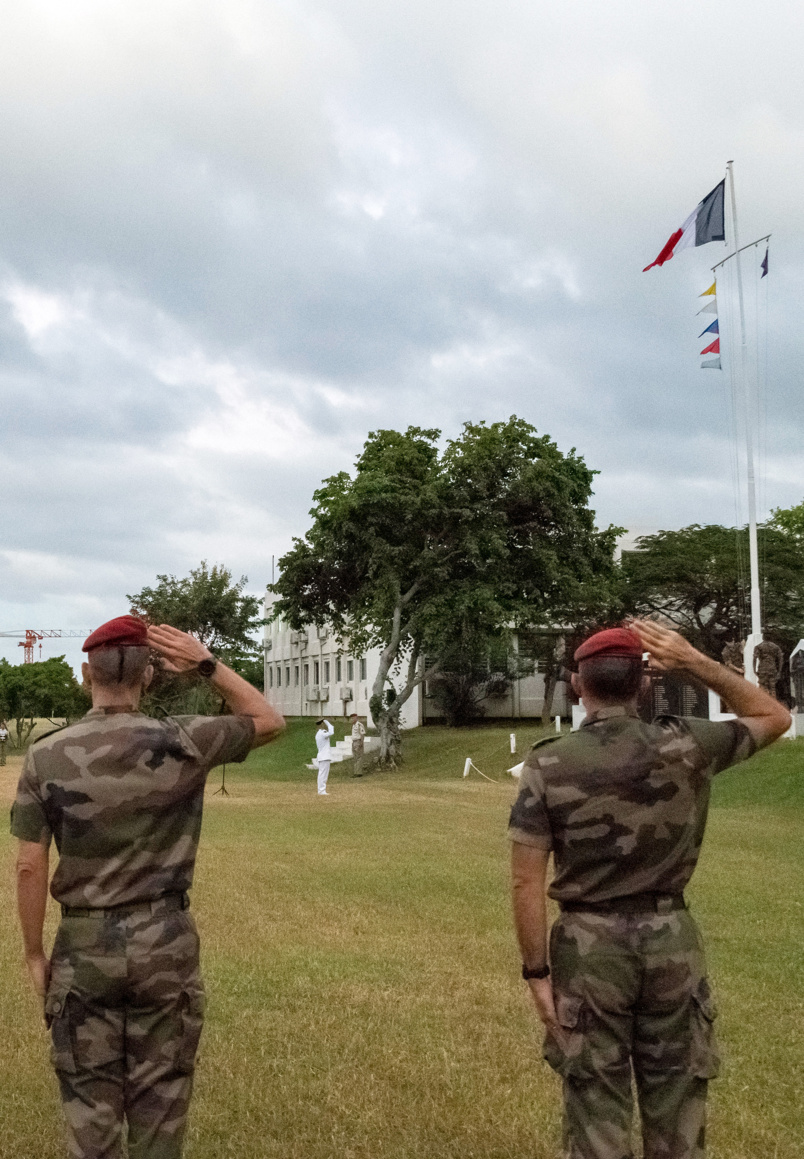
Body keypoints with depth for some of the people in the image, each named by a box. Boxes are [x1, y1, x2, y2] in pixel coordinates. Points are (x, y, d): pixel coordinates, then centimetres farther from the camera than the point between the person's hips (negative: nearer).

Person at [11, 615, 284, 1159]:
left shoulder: (46, 756, -8)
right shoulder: (183, 742, -11)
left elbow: (30, 867, -6)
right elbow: (270, 721, 4)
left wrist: (35, 954, 6)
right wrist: (208, 663, -1)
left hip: (84, 946, 1)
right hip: (166, 942, 0)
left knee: (90, 1097, 15)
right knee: (161, 1093, 14)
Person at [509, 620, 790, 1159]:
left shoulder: (547, 765, -11)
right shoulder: (684, 745, -9)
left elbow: (527, 881, -11)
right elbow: (775, 716, 8)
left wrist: (537, 972, -3)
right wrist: (698, 662, 1)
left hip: (590, 944, -1)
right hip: (670, 938, 1)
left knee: (597, 1102, 12)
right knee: (676, 1100, 16)